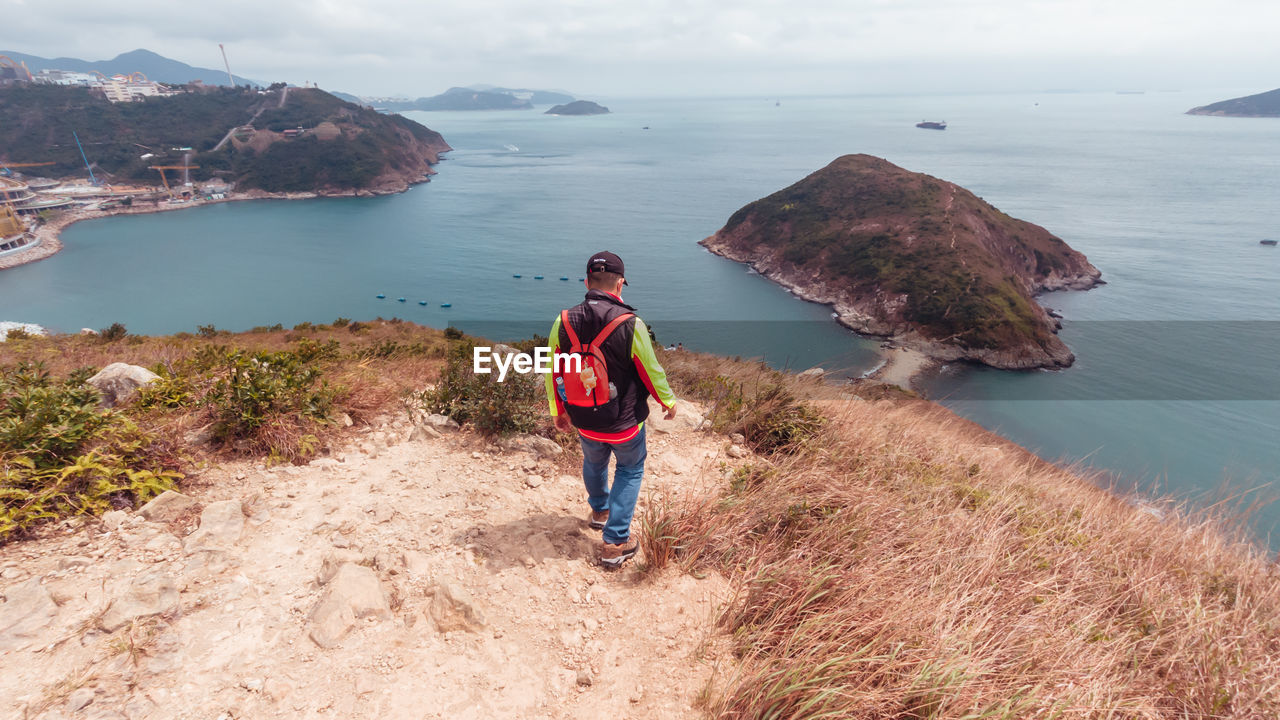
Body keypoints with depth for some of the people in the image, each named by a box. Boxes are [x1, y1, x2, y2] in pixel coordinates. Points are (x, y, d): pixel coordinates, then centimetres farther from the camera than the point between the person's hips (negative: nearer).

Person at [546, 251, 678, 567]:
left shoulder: (563, 323, -11)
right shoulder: (630, 325, -23)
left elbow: (553, 373, 0)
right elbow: (652, 372, -12)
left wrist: (558, 411, 16)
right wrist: (669, 401, 7)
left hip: (583, 421, 4)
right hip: (625, 422, -4)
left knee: (594, 462, 31)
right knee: (630, 470, 21)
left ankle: (599, 511, 58)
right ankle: (614, 542, 19)